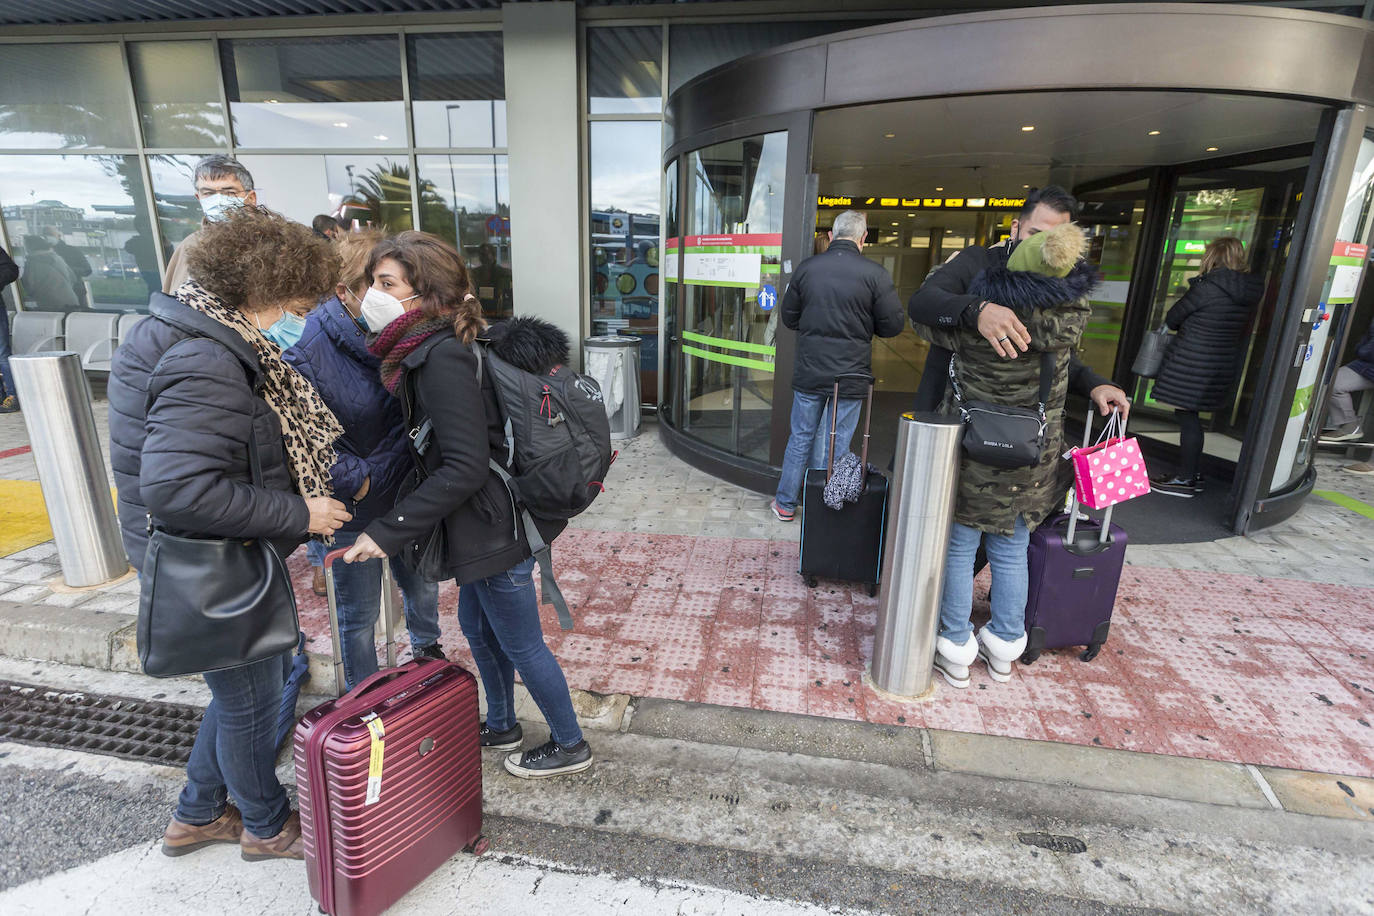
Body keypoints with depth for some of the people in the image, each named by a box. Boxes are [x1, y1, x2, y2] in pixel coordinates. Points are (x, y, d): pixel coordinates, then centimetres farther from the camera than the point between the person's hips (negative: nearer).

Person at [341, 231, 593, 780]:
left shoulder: (441, 355, -23)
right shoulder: (427, 348, 8)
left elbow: (466, 466, -27)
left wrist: (388, 532, -23)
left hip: (495, 528, -10)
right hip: (485, 524, 10)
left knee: (521, 645, 8)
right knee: (478, 628, 25)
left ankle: (569, 746, 31)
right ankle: (500, 728, 48)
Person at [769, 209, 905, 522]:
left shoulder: (806, 268, -2)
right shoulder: (875, 274, -10)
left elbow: (789, 317, 7)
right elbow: (893, 325, -4)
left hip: (808, 373, 2)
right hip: (850, 376, -2)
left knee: (801, 438, 15)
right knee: (835, 446, 9)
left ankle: (785, 504, 25)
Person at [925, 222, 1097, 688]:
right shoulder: (1072, 314, -10)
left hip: (974, 452, -4)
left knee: (959, 549, 11)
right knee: (1011, 552, 18)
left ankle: (956, 651, 23)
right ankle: (1004, 649, 34)